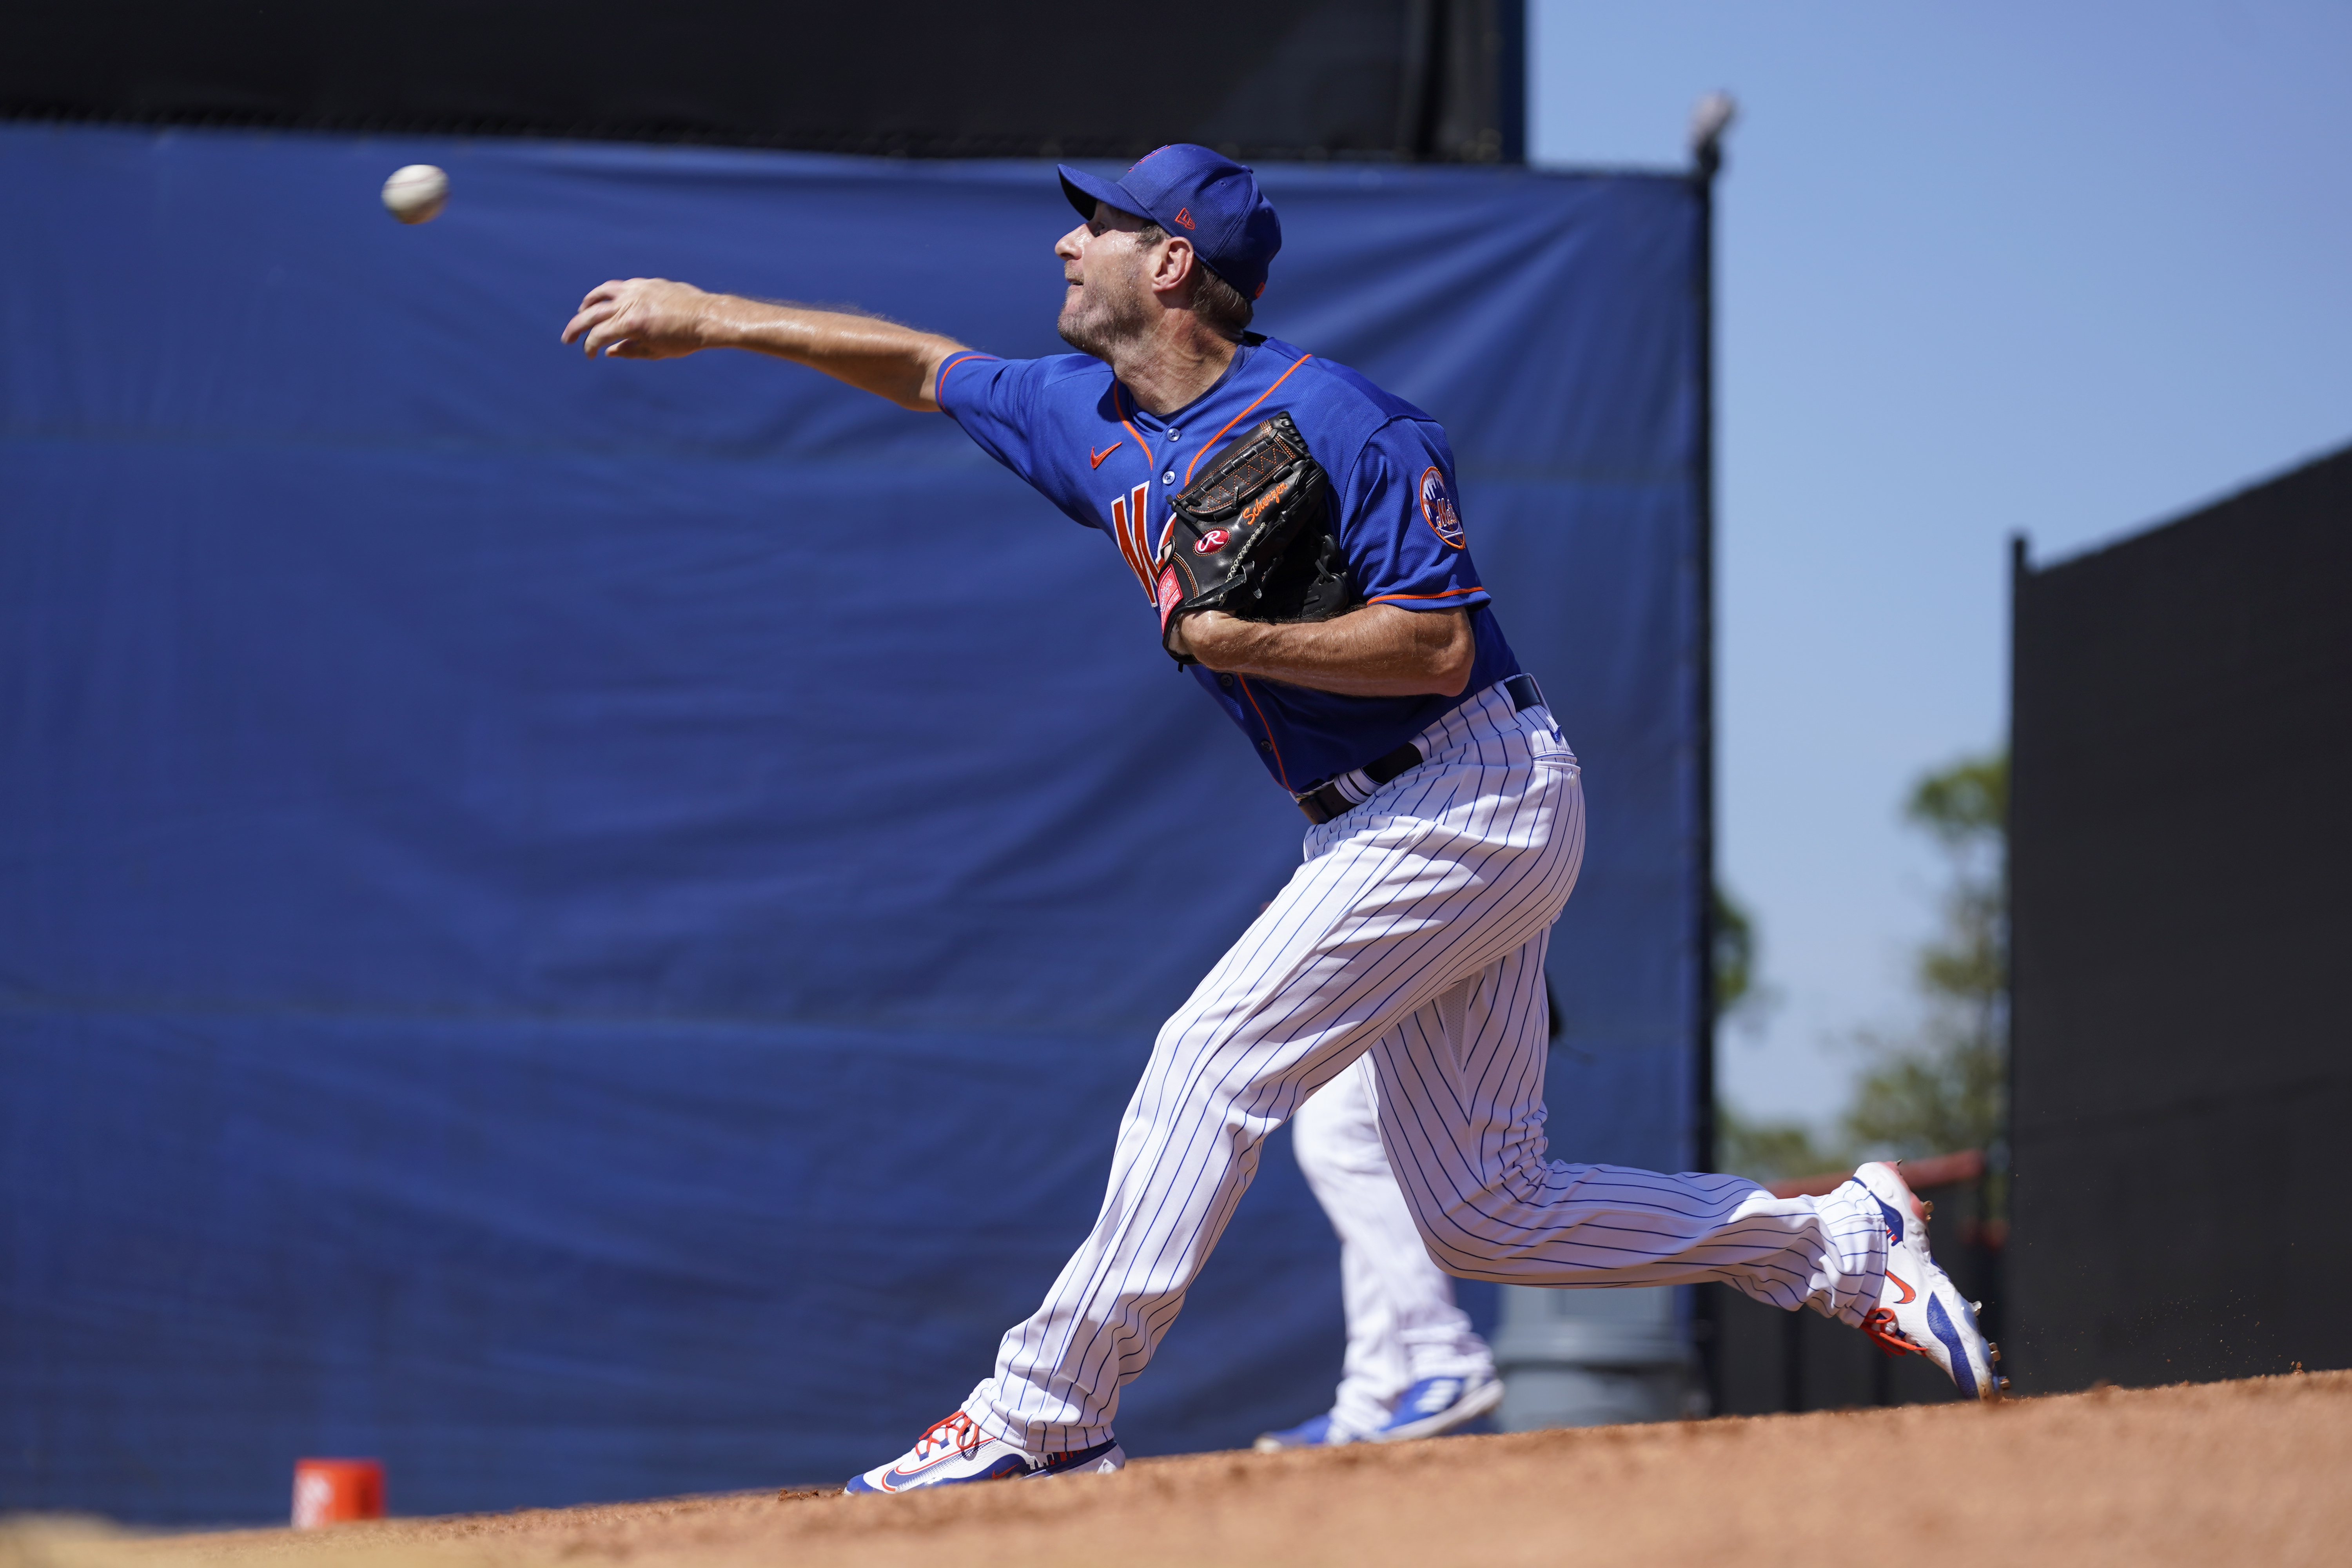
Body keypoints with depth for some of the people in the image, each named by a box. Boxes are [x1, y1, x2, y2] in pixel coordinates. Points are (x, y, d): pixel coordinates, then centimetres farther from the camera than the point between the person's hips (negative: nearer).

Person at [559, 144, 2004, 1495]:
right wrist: (709, 320, 18)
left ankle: (1043, 1419, -10)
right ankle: (1843, 1245, 15)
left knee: (1218, 1055, -14)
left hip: (1475, 801, -9)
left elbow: (1438, 648, -22)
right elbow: (923, 366, 19)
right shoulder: (1096, 421, 7)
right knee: (1485, 1215, 6)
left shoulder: (1333, 421, -17)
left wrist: (1223, 638, -22)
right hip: (1387, 827, 9)